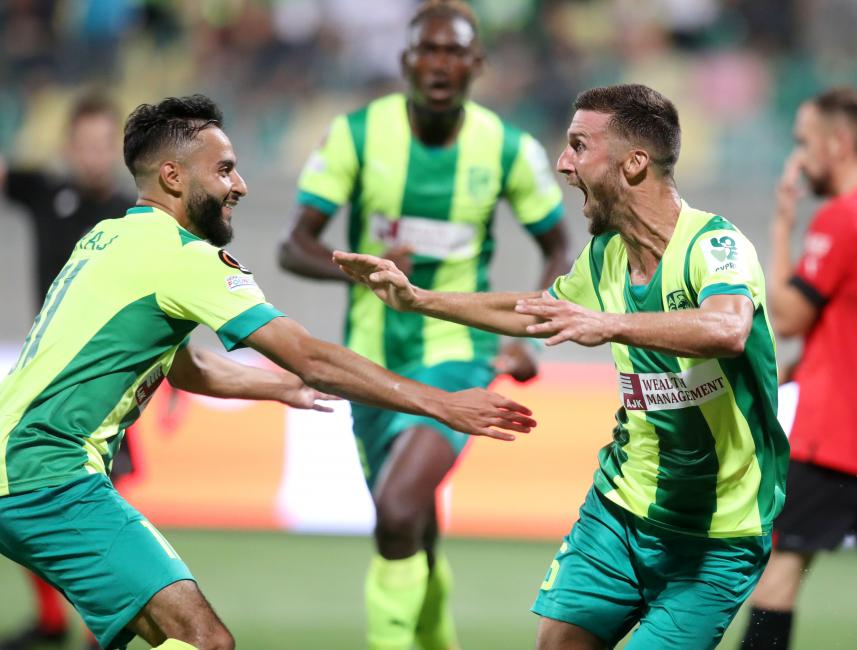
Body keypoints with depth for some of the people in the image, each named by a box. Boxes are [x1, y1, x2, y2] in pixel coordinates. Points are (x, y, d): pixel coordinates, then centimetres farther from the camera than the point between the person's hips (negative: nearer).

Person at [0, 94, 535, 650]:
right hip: (50, 481, -10)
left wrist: (283, 386, 45)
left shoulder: (110, 239, 18)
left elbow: (186, 367, 33)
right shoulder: (182, 256, -11)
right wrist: (439, 404, -12)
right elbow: (309, 357, -15)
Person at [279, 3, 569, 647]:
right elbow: (294, 248, -9)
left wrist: (530, 339, -7)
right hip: (374, 357, 3)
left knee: (397, 515, -25)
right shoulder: (356, 134, -9)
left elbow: (558, 247, 7)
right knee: (415, 543, 16)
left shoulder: (510, 150, -8)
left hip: (457, 357, -3)